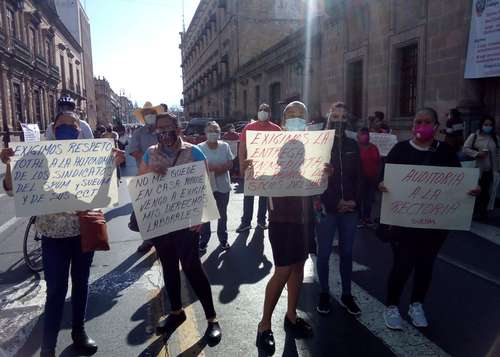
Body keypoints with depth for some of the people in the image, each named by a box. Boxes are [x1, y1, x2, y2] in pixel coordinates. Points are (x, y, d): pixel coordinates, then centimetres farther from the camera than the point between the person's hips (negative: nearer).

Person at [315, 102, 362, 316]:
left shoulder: (352, 146, 9)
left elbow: (358, 176, 9)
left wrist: (355, 201, -6)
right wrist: (334, 203, -12)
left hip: (350, 209, 3)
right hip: (326, 208, -3)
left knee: (347, 253, 12)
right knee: (324, 254, 6)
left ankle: (346, 295, 25)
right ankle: (324, 294, 23)